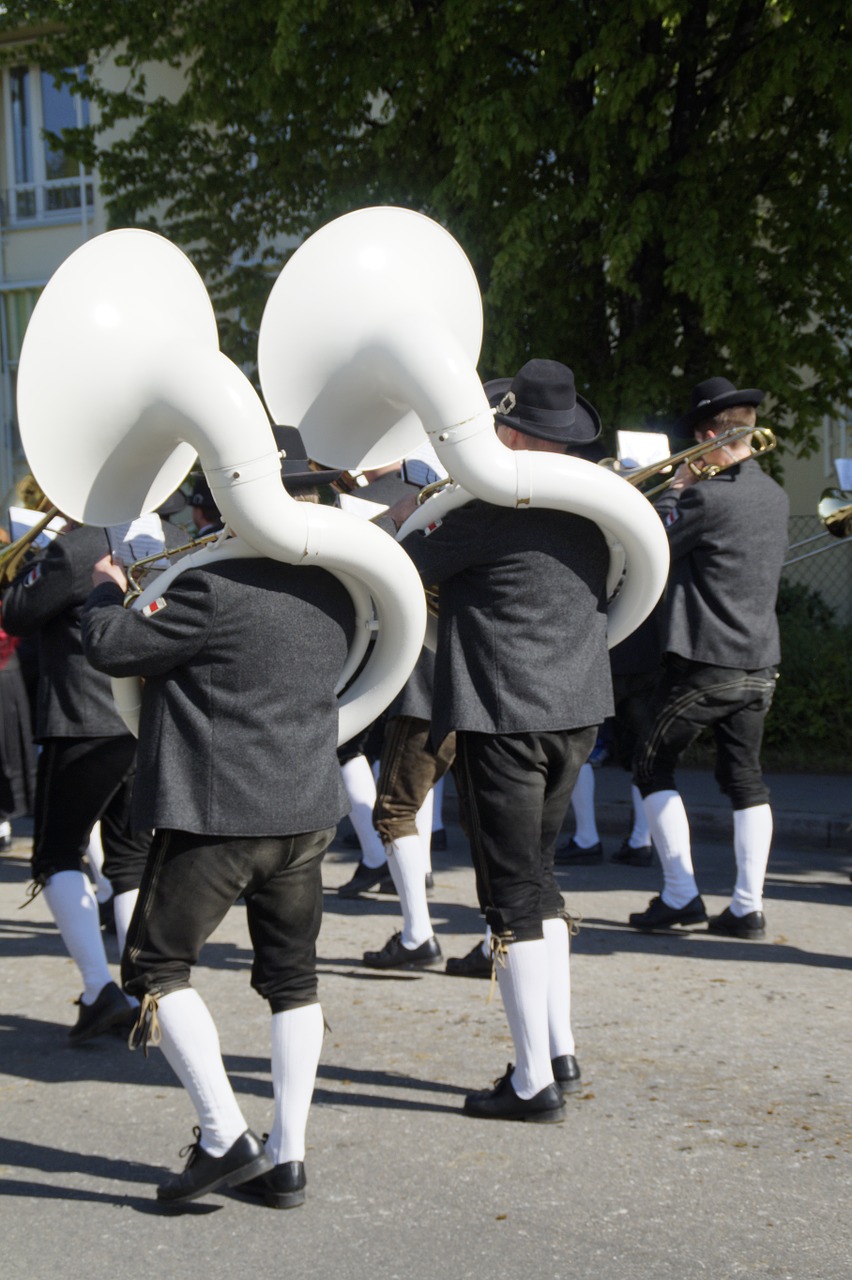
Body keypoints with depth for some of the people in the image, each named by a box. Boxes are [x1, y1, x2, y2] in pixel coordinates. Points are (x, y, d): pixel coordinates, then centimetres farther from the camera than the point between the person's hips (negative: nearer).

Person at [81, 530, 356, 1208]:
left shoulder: (214, 589, -17)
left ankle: (226, 1137, -3)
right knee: (293, 977, 13)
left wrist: (106, 591, 10)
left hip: (215, 812, -7)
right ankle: (287, 1157, 13)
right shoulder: (332, 593, 6)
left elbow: (112, 647, -13)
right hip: (310, 810, 7)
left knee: (156, 965, 6)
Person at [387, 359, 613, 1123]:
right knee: (536, 874, 20)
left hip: (504, 715, -7)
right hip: (577, 711, 8)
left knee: (514, 892, -1)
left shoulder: (491, 506, -16)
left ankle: (535, 1082, 3)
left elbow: (406, 570, -8)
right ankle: (560, 1049, 24)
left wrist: (404, 519, 14)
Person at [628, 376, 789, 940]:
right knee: (746, 778, 11)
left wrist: (677, 486, 2)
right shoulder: (776, 496, 7)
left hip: (705, 662, -7)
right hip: (760, 662, 7)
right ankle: (748, 906, 8)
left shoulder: (710, 497, -18)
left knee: (654, 767, 7)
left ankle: (680, 896, 4)